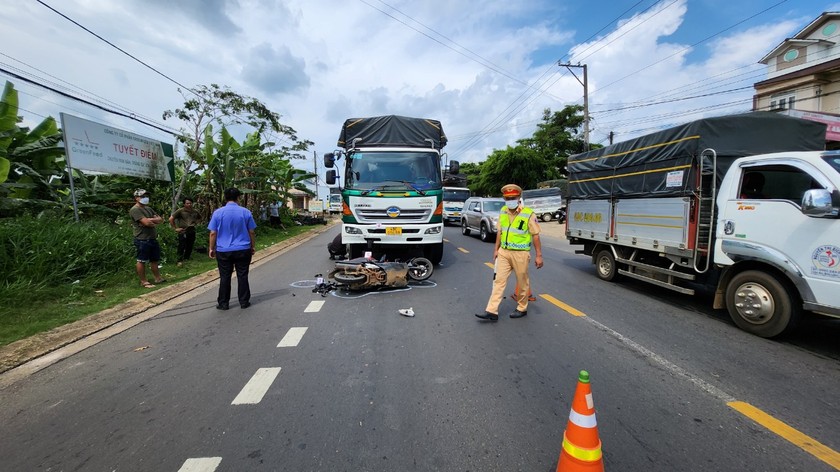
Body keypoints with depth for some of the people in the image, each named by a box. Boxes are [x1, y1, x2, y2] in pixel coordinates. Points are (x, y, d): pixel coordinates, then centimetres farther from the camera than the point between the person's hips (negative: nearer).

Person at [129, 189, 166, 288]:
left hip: (153, 239, 9)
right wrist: (155, 221, -3)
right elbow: (146, 222, -22)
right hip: (142, 240, -8)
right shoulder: (135, 210, -11)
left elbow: (161, 219, 8)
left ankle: (158, 278, 24)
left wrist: (150, 220, -9)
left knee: (154, 260, 14)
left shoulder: (148, 208, 16)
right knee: (141, 261, 2)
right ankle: (143, 281, 8)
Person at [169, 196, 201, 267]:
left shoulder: (194, 211, 9)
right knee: (181, 247, -5)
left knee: (190, 247, 9)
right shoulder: (180, 211, -6)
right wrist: (175, 228, -8)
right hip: (183, 232, -5)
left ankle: (187, 259, 22)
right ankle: (180, 261, 1)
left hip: (192, 231, 5)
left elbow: (199, 218, 29)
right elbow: (171, 219, -8)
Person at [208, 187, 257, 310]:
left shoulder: (218, 213, -4)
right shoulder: (246, 212, -3)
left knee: (225, 277, 8)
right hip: (243, 250, 0)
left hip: (223, 251, 0)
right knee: (242, 276, 7)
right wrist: (253, 246, 12)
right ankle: (244, 302, 13)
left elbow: (213, 233, -3)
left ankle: (223, 303, 15)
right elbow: (251, 232, 1)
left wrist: (211, 248, 8)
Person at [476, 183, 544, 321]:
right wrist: (496, 249, 16)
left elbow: (535, 235, -8)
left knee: (522, 282, 9)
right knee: (499, 280, 1)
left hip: (520, 254, -5)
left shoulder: (528, 214, -10)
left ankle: (522, 309, 28)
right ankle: (492, 311, 1)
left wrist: (539, 255, -9)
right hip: (504, 252, 5)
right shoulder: (503, 211, 6)